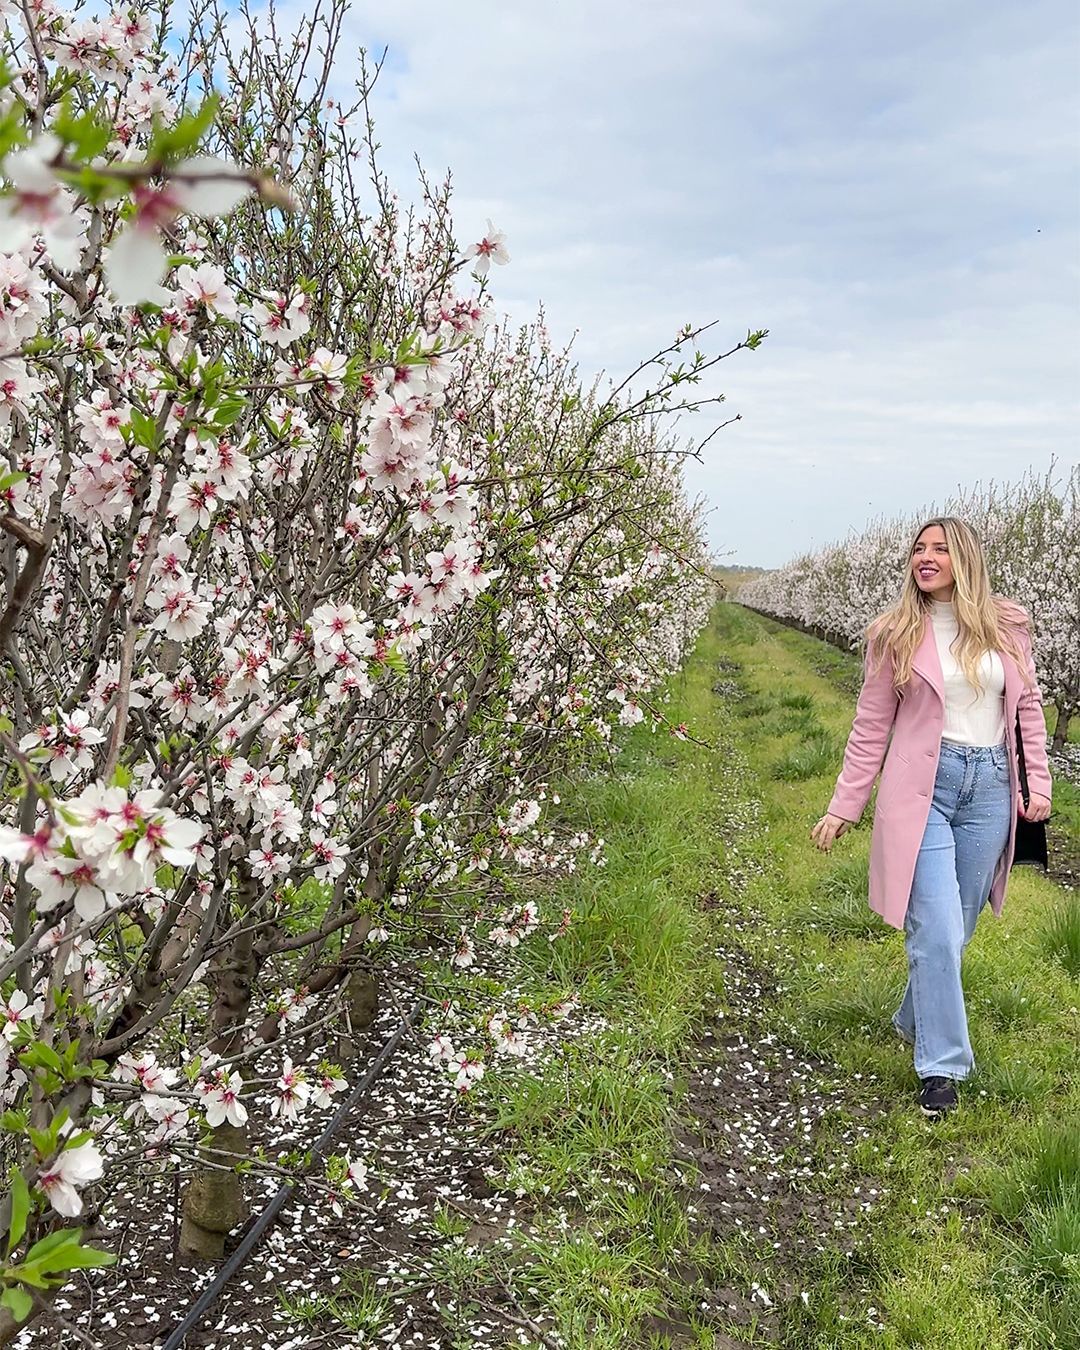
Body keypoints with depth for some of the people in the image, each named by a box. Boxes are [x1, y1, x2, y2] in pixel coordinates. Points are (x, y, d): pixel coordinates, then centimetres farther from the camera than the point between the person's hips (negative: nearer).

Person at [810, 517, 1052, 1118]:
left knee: (957, 929, 12)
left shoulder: (1007, 625, 5)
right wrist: (843, 808, 1)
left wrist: (1039, 782, 3)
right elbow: (871, 728, 3)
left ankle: (917, 1020, 37)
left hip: (990, 787, 3)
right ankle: (942, 1064, 4)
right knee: (937, 931, -8)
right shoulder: (895, 634, 0)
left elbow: (1029, 707, 12)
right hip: (923, 786, -3)